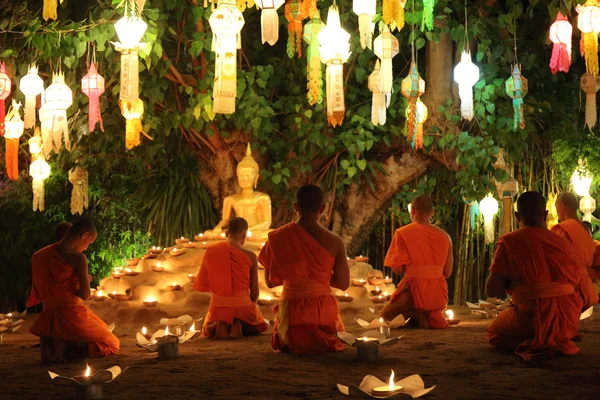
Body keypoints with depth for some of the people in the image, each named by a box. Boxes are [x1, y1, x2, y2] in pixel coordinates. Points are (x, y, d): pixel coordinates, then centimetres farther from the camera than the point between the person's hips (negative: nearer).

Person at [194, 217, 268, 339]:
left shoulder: (210, 252, -5)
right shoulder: (250, 256, -10)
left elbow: (201, 285, 0)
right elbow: (255, 292, -4)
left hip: (218, 307, 2)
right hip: (243, 307, -2)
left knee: (208, 331, 34)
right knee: (259, 327, 31)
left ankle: (218, 325, -4)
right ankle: (239, 325, -4)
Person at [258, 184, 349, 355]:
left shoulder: (277, 238, -3)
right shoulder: (334, 242, -5)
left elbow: (270, 282, 6)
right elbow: (343, 283, 1)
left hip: (292, 309, 1)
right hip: (324, 312, 0)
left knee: (283, 343, 33)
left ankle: (293, 342, 0)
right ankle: (323, 340, -1)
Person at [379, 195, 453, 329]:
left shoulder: (403, 233, -8)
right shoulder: (444, 236, 5)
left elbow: (397, 269, -9)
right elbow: (447, 273, 7)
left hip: (415, 291, -5)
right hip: (439, 294, 6)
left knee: (384, 318, 16)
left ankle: (416, 314, -10)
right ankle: (433, 318, 3)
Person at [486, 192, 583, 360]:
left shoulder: (510, 242, -7)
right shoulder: (565, 243, 3)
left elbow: (492, 290, -8)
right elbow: (576, 282, 11)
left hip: (532, 320, -5)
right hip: (569, 323, 6)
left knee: (493, 332, 25)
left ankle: (532, 344, -1)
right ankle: (559, 343, 11)